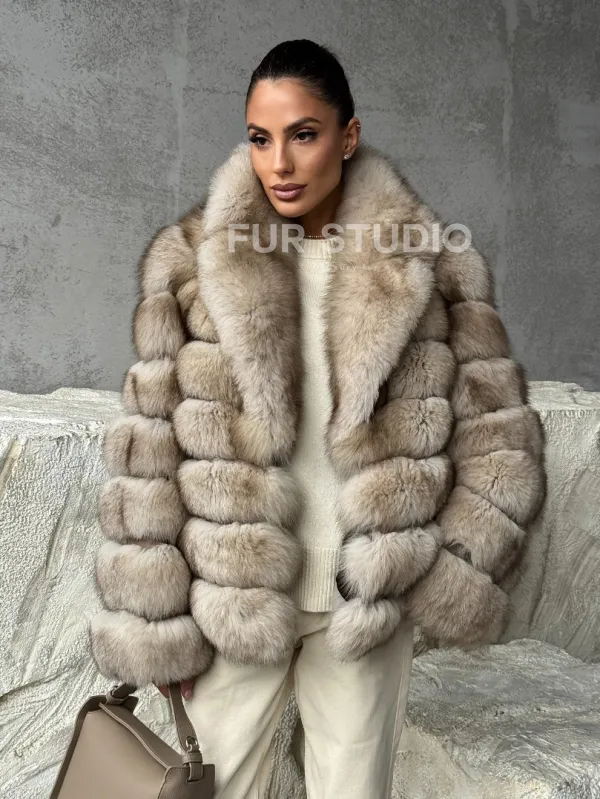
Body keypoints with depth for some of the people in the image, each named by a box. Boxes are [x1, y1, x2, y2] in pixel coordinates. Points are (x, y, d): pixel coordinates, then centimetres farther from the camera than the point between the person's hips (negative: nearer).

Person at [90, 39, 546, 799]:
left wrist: (445, 577, -6)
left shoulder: (433, 265, -3)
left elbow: (501, 443, 2)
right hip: (232, 595, 0)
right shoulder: (190, 260, -5)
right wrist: (158, 626, -4)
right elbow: (148, 450, -4)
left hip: (369, 601, 1)